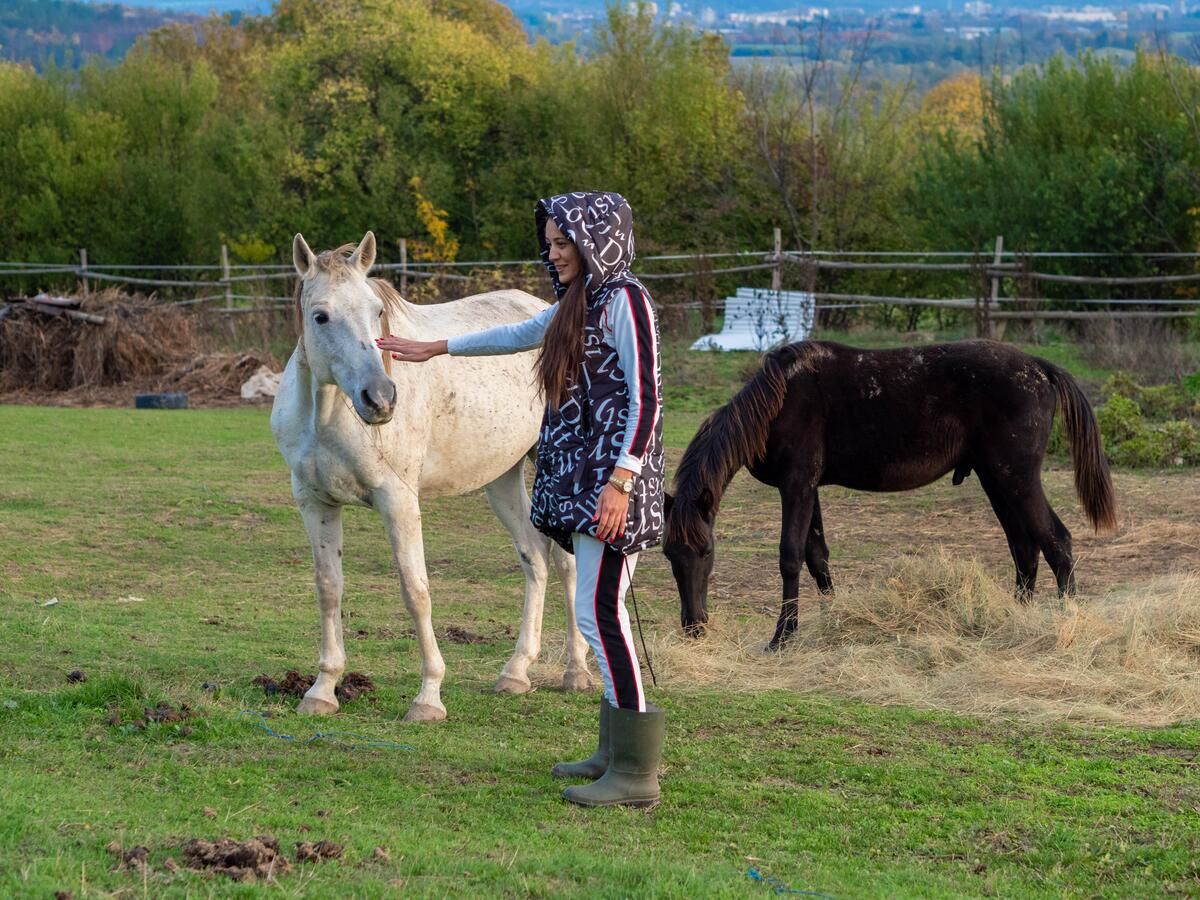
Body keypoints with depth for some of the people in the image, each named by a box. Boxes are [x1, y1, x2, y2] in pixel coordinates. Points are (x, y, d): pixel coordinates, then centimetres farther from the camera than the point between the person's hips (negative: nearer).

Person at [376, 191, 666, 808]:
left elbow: (646, 397, -18)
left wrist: (620, 479, -26)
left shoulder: (623, 300, -11)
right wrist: (434, 350, 40)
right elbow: (518, 335, 34)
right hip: (579, 474, 10)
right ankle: (616, 751, 17)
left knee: (597, 610, -13)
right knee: (602, 609, 11)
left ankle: (637, 770, -13)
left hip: (610, 476, -10)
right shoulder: (580, 301, 17)